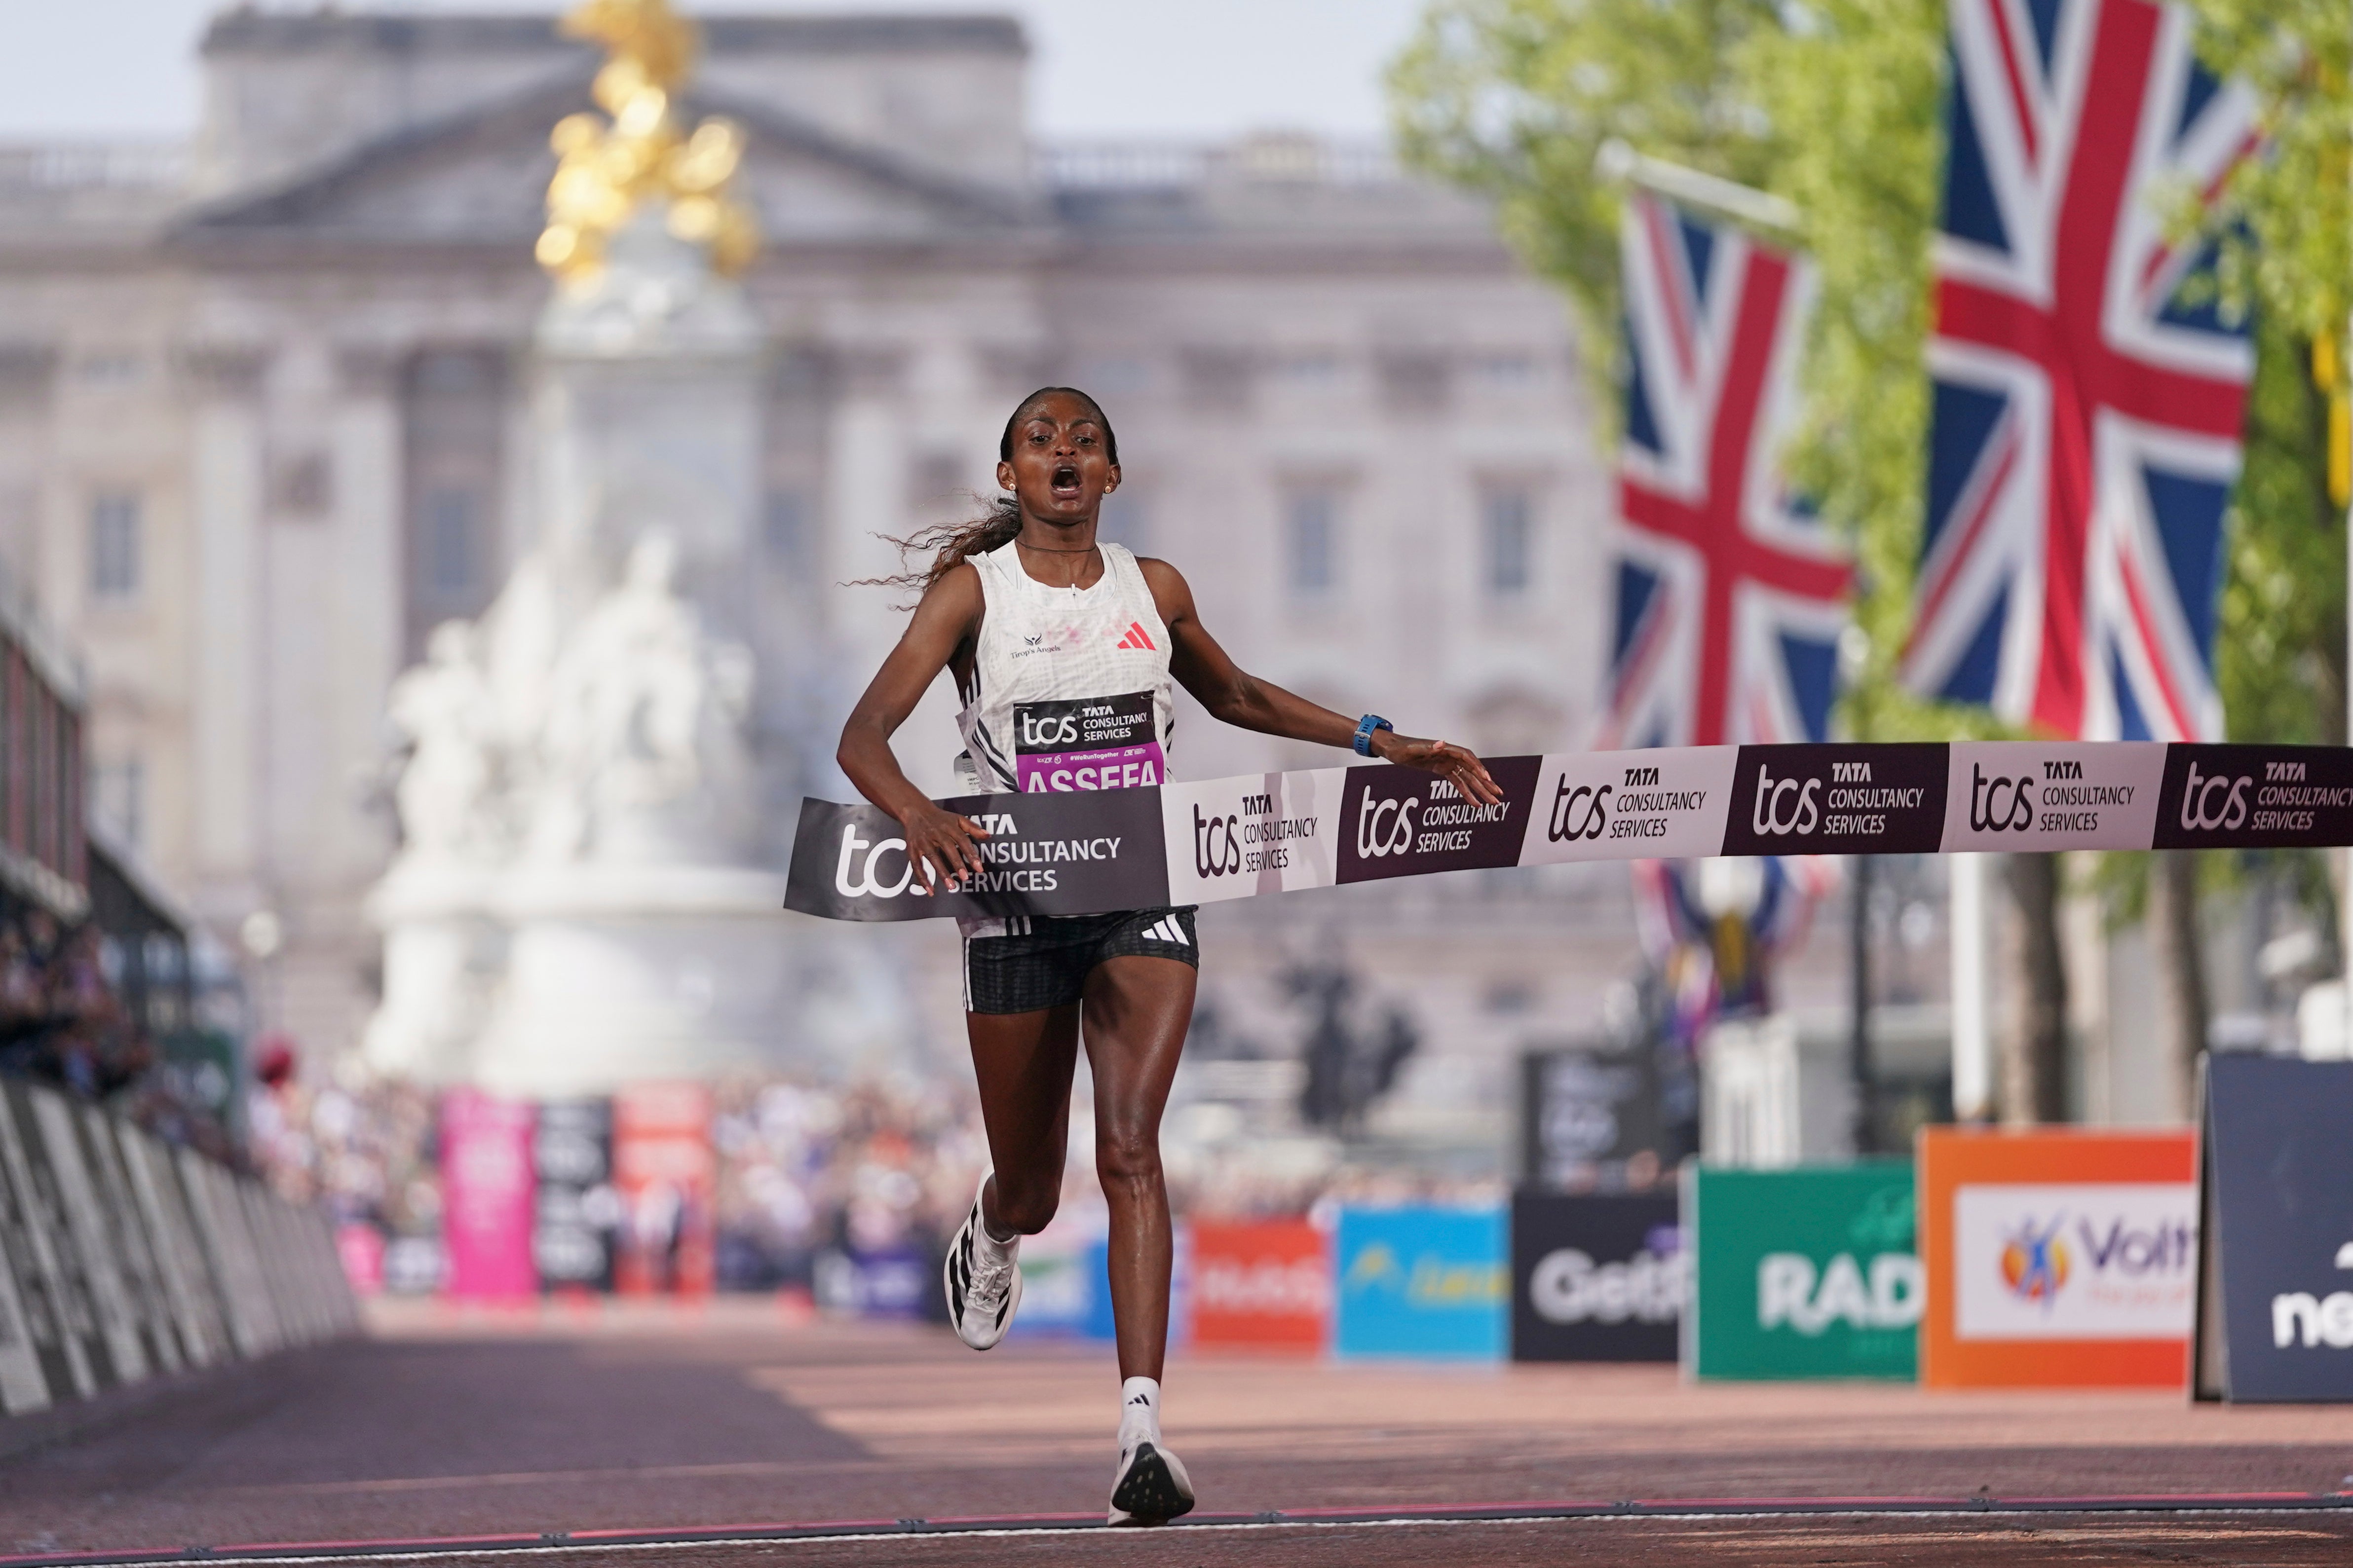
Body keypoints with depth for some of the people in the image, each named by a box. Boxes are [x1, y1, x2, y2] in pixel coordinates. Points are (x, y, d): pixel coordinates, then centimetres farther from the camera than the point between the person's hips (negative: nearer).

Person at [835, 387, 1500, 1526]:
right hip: (1016, 905, -1)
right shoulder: (972, 591, -4)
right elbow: (863, 736, -15)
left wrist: (1378, 743, 19)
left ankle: (1142, 1431, -28)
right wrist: (917, 813, -37)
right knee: (1030, 1189, 11)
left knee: (1130, 1147, -19)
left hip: (1143, 899, 1)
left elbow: (1234, 695, 26)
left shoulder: (1152, 590, 7)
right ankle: (990, 1238, 52)